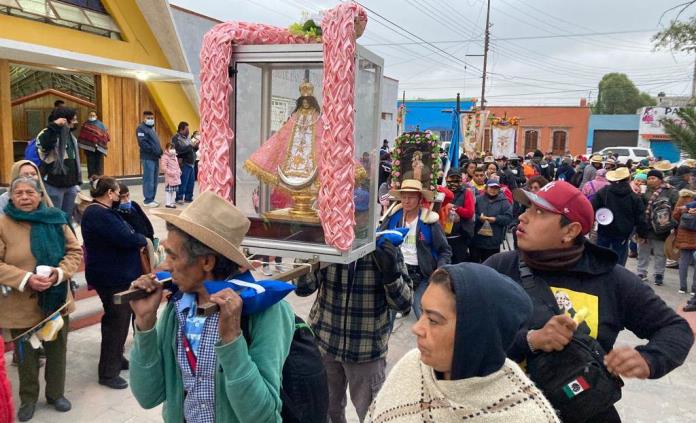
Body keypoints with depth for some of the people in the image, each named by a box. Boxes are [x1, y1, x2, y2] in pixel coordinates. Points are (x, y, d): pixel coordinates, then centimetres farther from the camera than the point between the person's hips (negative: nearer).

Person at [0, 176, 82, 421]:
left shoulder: (56, 219, -2)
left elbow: (74, 251, 1)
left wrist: (59, 272, -17)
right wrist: (26, 279, -24)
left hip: (56, 300, 2)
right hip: (21, 305, -2)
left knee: (57, 349, 16)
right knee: (26, 355, 14)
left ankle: (56, 393, 37)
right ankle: (28, 399, 35)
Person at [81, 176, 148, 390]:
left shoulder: (104, 211, 14)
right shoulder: (98, 214, -21)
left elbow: (124, 233, 11)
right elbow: (126, 238, -28)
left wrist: (137, 239, -9)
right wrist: (143, 240, -9)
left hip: (118, 274, 11)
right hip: (111, 277, -11)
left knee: (120, 318, 20)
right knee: (117, 321, -3)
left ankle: (116, 358, 36)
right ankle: (108, 372, 8)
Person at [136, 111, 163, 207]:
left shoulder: (152, 129, 22)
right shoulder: (141, 128, -5)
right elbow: (142, 143, -17)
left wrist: (160, 152, 6)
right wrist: (153, 151, -19)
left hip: (155, 158, 9)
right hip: (147, 158, -9)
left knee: (154, 180, 9)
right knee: (149, 180, -9)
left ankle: (151, 199, 15)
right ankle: (148, 200, -6)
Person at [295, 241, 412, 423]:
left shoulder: (385, 250, -14)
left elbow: (403, 304, -12)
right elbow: (302, 288, -10)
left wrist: (391, 273, -30)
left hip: (368, 351, -2)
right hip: (324, 343, 2)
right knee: (327, 407, 22)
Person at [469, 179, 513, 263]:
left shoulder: (503, 202, 3)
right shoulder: (478, 199, 5)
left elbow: (509, 217, -5)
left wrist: (495, 219, -15)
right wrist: (479, 218, -18)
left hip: (493, 241, -1)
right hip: (476, 239, 1)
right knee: (473, 262, 10)